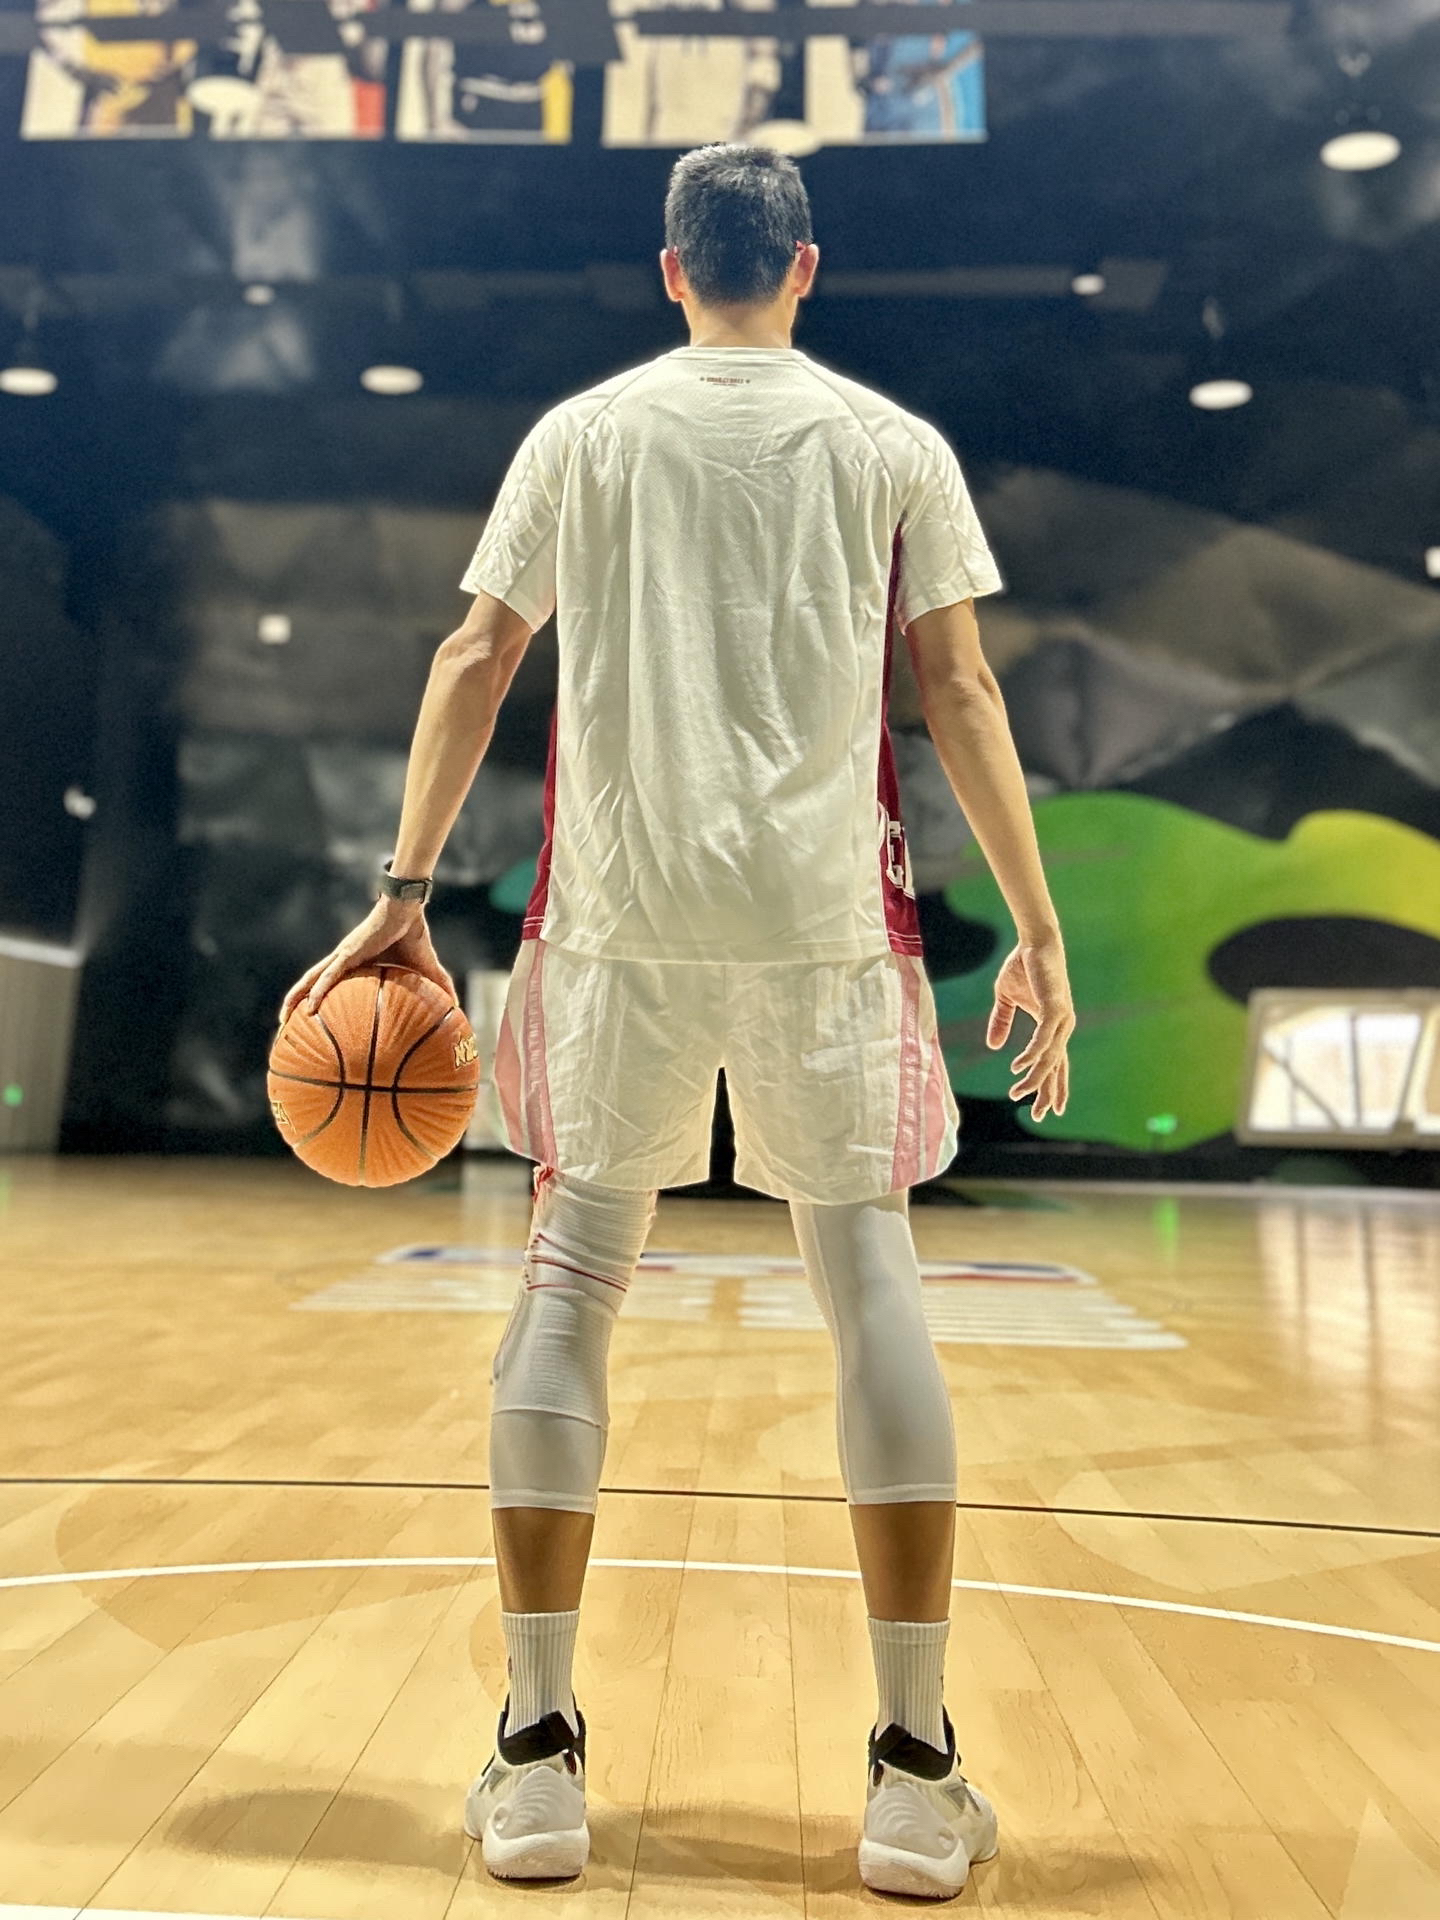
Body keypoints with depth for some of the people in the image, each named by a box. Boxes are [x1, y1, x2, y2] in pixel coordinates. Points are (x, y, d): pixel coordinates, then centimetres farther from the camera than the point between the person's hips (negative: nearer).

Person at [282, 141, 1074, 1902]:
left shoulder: (580, 432, 14)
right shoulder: (894, 444, 12)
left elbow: (474, 663, 8)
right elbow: (961, 693, 4)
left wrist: (403, 892, 9)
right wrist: (1037, 933, 6)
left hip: (621, 913, 1)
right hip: (823, 913, 0)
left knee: (571, 1273, 9)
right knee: (869, 1282, 6)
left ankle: (537, 1756, 12)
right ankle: (914, 1772, 10)